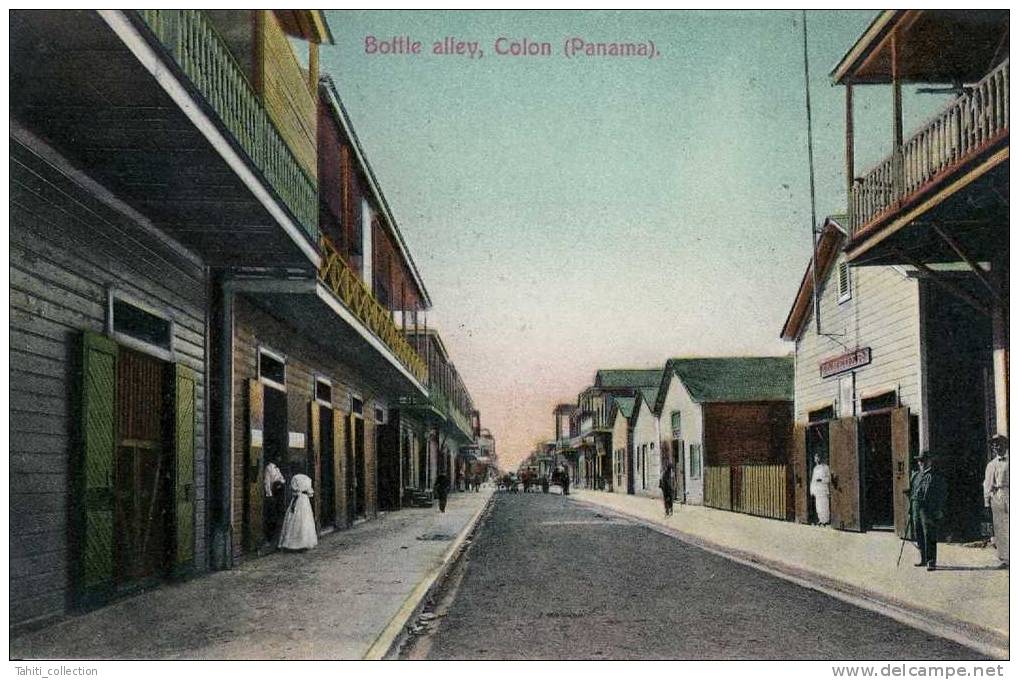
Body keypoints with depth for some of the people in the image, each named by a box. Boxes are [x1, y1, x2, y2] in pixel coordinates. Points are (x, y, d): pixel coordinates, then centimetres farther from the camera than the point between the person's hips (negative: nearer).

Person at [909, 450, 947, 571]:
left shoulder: (936, 476, -2)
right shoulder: (915, 476, 18)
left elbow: (941, 495, -5)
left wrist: (939, 510, -11)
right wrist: (911, 509, 16)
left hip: (929, 509, -7)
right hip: (916, 507, 7)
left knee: (929, 536, -8)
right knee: (918, 534, 11)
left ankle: (931, 562, -5)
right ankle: (923, 559, 23)